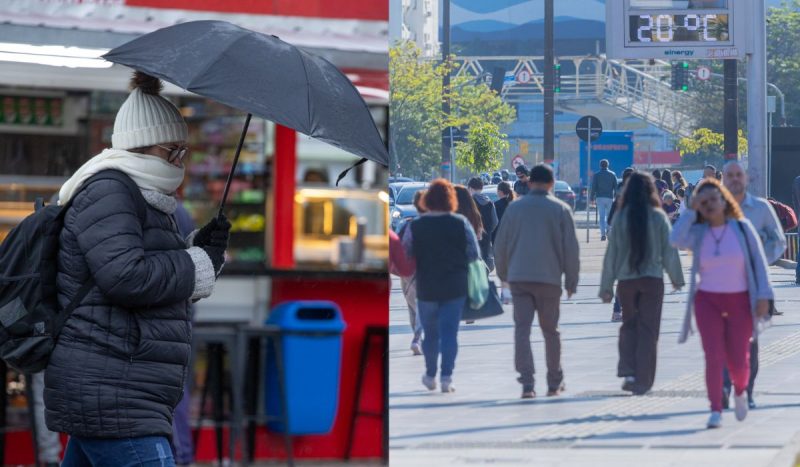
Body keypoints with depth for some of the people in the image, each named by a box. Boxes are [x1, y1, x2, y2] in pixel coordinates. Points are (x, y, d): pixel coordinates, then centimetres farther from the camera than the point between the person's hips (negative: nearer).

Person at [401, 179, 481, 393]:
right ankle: (446, 377, -6)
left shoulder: (415, 226, -4)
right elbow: (474, 254, -4)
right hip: (455, 287, -1)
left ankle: (430, 375, 24)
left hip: (426, 288, 1)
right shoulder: (460, 223, -5)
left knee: (430, 333, 16)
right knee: (449, 332, 2)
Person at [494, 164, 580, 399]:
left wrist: (503, 273, 23)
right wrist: (571, 280, 7)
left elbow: (500, 245, 10)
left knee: (522, 328, -2)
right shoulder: (561, 209, 1)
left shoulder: (514, 208, 6)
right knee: (550, 330, 12)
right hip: (549, 278, -1)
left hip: (519, 277, 1)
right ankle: (554, 382, 21)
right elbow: (571, 248, 0)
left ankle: (527, 382, -15)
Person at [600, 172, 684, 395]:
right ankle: (642, 381, 3)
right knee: (648, 329, 5)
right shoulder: (658, 217, -5)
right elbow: (669, 250, -1)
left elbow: (611, 252, -1)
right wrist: (677, 278, 13)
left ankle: (628, 371, 1)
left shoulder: (621, 218, -3)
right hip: (653, 279, -1)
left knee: (629, 325, 17)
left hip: (626, 280, 1)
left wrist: (606, 286, 5)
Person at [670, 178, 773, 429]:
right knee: (714, 357, -11)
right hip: (708, 300, 0)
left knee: (738, 359, 3)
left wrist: (763, 297, -9)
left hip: (740, 301, 0)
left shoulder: (742, 228, -1)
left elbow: (758, 262, -2)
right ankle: (716, 411, -4)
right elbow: (676, 240, -21)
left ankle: (740, 391, 35)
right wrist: (691, 211, -12)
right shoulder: (697, 233, 0)